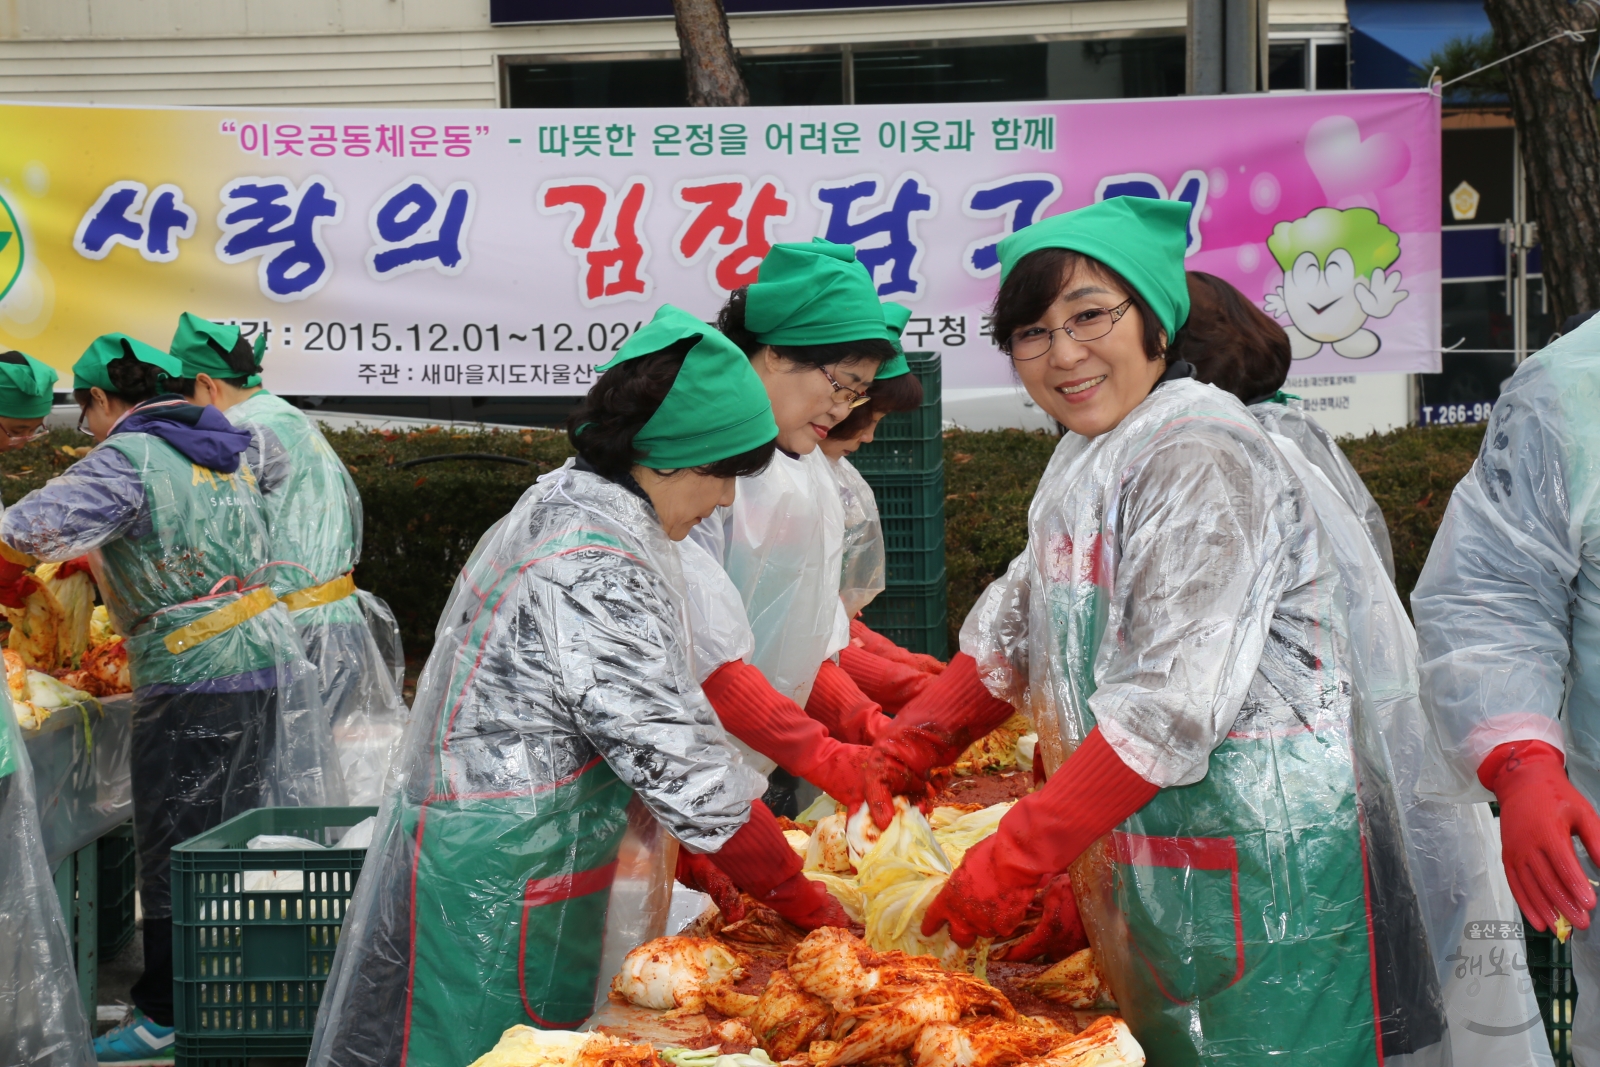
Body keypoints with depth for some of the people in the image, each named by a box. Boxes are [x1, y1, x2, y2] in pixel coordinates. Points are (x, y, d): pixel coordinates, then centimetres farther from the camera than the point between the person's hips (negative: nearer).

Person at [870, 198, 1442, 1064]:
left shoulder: (1200, 458, -17)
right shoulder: (1088, 457, 13)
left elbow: (1173, 704, -24)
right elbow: (1014, 629, 21)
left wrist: (1015, 860, -21)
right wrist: (894, 757, 10)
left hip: (1257, 856, -9)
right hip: (1141, 854, 9)